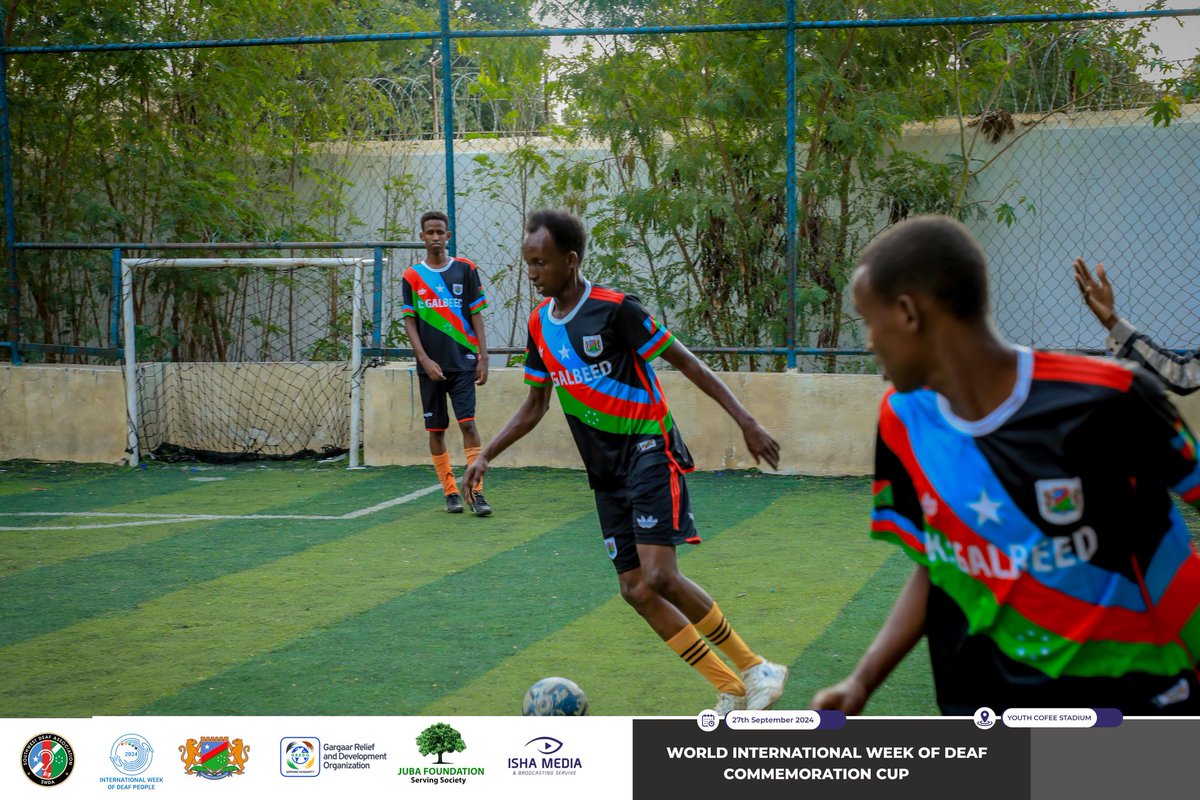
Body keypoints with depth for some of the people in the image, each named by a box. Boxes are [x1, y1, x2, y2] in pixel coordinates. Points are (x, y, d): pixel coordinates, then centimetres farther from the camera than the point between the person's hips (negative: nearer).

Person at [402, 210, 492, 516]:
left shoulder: (465, 270, 4)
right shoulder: (412, 276, 5)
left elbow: (476, 316, 4)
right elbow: (409, 321, 4)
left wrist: (483, 357, -3)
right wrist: (424, 360, -7)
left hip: (463, 362, -1)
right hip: (430, 366, 2)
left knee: (468, 423, -11)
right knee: (436, 430, 4)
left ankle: (477, 492, -11)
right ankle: (451, 492, 13)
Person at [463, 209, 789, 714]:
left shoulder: (615, 309, -13)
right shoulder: (540, 324, 8)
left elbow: (683, 361, -9)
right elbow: (535, 406, 18)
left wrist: (745, 421, -13)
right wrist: (487, 455, 9)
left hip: (649, 451, -7)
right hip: (606, 473, 7)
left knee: (659, 577, -20)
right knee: (635, 590, 1)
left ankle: (755, 669, -3)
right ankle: (730, 692, 9)